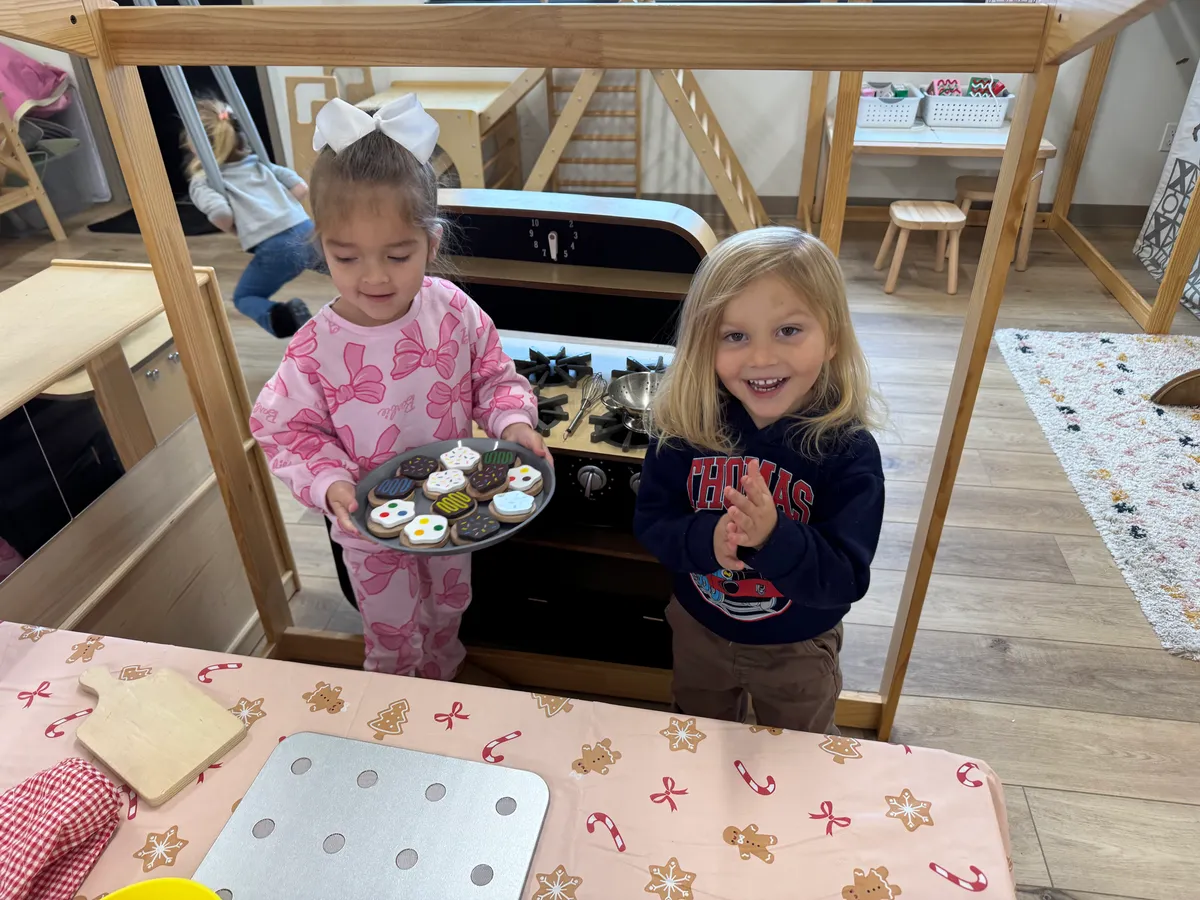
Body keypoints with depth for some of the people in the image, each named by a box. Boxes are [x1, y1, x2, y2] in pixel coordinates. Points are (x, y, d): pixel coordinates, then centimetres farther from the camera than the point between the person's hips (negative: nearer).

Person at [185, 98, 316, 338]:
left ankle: (280, 316, -14)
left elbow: (220, 213, -11)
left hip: (275, 248, -5)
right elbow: (301, 188, 14)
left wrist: (236, 231, 9)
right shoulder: (260, 163, 23)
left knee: (244, 298, 19)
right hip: (308, 233, 5)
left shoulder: (201, 182, 9)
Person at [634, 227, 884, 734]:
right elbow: (650, 521, -16)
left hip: (797, 651, -1)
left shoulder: (847, 449, -27)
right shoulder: (687, 423, -21)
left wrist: (774, 536, -46)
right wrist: (708, 539, -36)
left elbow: (847, 579, -28)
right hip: (698, 630, 2)